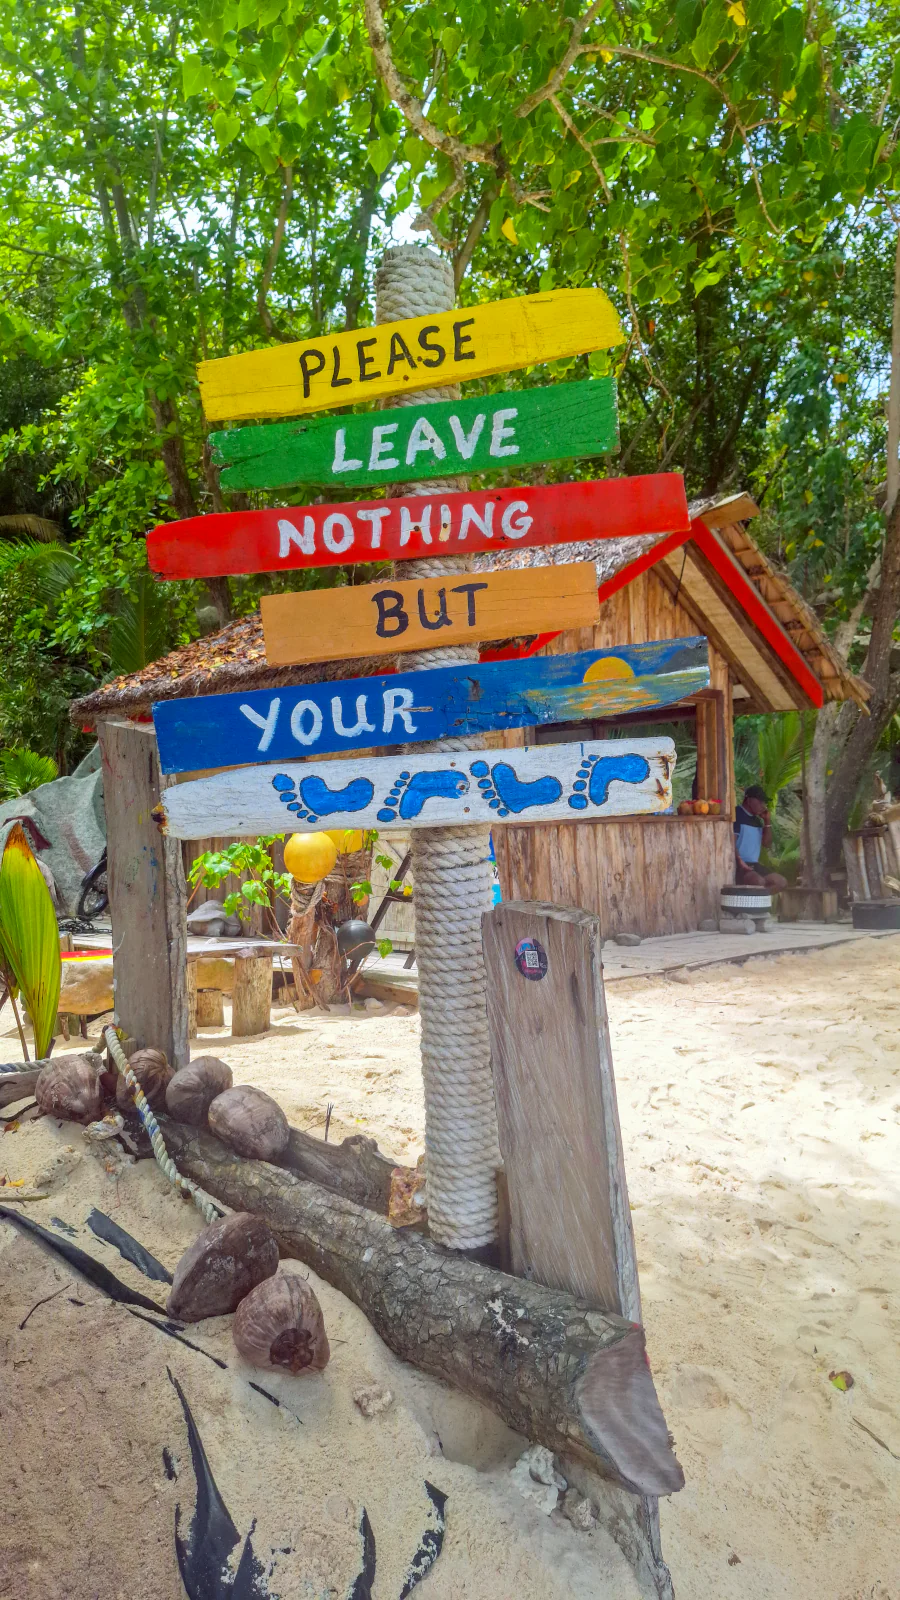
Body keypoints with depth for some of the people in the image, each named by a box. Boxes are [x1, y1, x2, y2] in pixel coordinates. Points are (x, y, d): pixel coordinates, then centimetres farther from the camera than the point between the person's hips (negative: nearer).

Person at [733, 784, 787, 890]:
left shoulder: (757, 819, 19)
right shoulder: (737, 814, -7)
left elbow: (767, 843, 18)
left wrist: (767, 821, 8)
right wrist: (739, 862, -27)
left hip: (754, 865, 9)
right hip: (738, 865, -9)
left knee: (781, 882, 0)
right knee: (759, 882, -33)